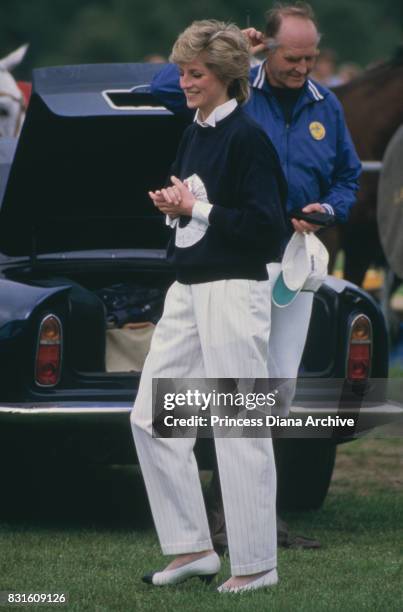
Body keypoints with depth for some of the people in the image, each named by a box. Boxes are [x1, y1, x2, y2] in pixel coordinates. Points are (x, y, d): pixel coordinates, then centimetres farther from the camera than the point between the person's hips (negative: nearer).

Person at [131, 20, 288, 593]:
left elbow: (266, 225, -17)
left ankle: (256, 564, 5)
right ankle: (192, 548, 16)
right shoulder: (194, 134, 12)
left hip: (234, 292, -9)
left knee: (239, 430, -3)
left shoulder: (246, 138, -13)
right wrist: (172, 205, 1)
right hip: (188, 290, 9)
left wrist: (196, 208, -15)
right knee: (151, 418, 8)